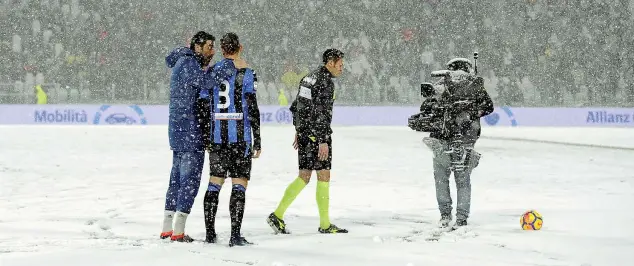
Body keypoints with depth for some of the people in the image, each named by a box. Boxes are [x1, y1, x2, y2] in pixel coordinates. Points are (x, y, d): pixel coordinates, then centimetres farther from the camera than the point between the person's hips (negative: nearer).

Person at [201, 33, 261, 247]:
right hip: (240, 136, -4)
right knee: (239, 184, -2)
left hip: (217, 136, 4)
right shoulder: (247, 73, -5)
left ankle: (210, 233, 13)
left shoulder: (212, 71, 6)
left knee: (214, 184, 12)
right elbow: (252, 108, -9)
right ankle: (235, 235, -8)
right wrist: (257, 140, -4)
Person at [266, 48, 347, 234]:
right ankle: (325, 225, 2)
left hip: (303, 133, 9)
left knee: (304, 177, 10)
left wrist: (298, 131, 26)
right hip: (316, 134, -9)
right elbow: (320, 113, -20)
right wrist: (323, 141, -20)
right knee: (323, 177, -2)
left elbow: (296, 106, 21)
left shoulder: (309, 78, 15)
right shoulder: (325, 82, -13)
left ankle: (278, 215, 4)